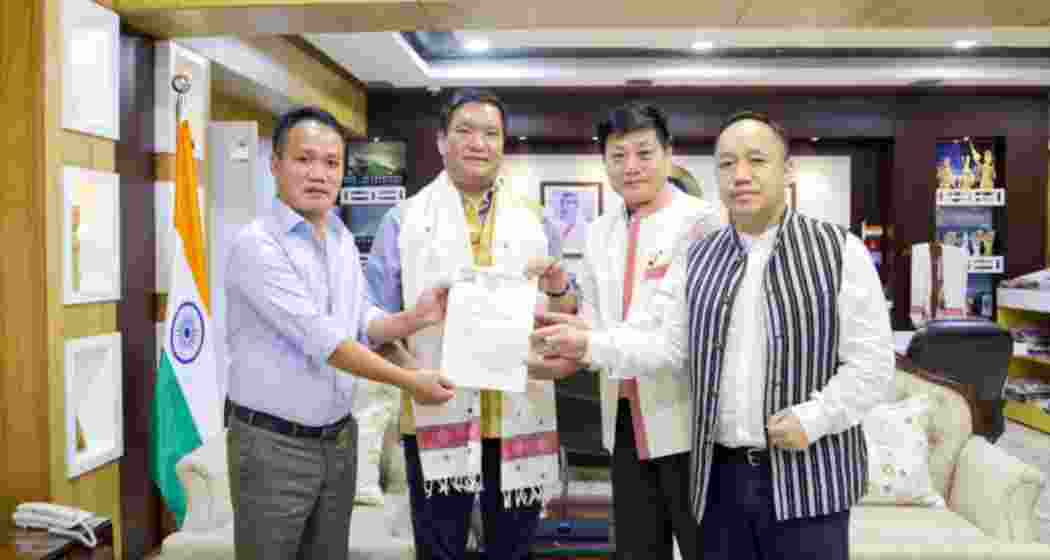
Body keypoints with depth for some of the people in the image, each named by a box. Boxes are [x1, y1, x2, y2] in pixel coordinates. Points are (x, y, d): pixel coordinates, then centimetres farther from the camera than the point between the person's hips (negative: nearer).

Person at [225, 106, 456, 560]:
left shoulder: (342, 238, 8)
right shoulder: (257, 245, -17)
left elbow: (364, 323, 7)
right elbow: (322, 340, -23)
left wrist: (414, 318, -13)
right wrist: (410, 382, -21)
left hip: (339, 437, 7)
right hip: (274, 443, -7)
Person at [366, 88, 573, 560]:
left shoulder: (535, 221, 8)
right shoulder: (403, 220, 1)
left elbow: (567, 324, 10)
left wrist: (557, 289, -12)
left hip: (521, 420, 2)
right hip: (436, 419, -2)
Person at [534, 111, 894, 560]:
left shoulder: (838, 250, -3)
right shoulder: (697, 260, 8)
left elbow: (872, 365, -4)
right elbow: (662, 344, 1)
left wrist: (813, 418, -16)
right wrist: (590, 345, -14)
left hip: (807, 476, -3)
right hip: (720, 476, 3)